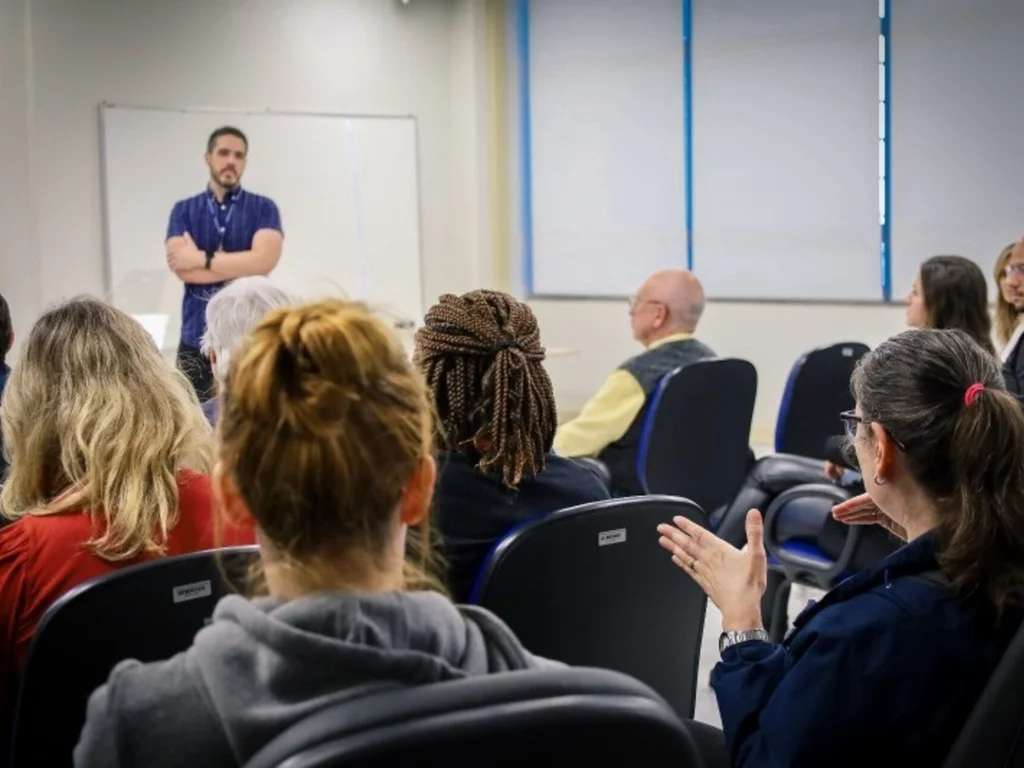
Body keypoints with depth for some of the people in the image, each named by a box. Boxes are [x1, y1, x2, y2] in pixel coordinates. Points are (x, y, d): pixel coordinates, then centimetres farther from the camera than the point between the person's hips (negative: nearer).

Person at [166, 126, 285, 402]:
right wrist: (242, 266, -7)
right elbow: (181, 267, -6)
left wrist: (204, 259, -8)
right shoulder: (184, 210, 9)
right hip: (198, 337, 1)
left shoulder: (263, 208, 6)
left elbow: (264, 260, -10)